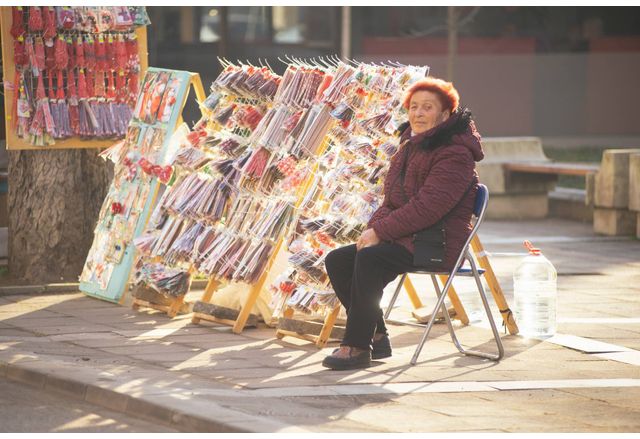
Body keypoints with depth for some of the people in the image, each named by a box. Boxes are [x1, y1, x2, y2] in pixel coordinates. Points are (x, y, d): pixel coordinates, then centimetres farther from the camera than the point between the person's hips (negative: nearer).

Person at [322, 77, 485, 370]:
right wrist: (373, 229, -4)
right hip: (405, 237, 10)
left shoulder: (454, 153, -14)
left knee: (369, 259, -32)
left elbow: (428, 206, -23)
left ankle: (357, 347, -27)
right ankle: (376, 337, 1)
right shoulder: (410, 147, 17)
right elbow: (391, 200, 18)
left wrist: (380, 231, -21)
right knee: (337, 260, -1)